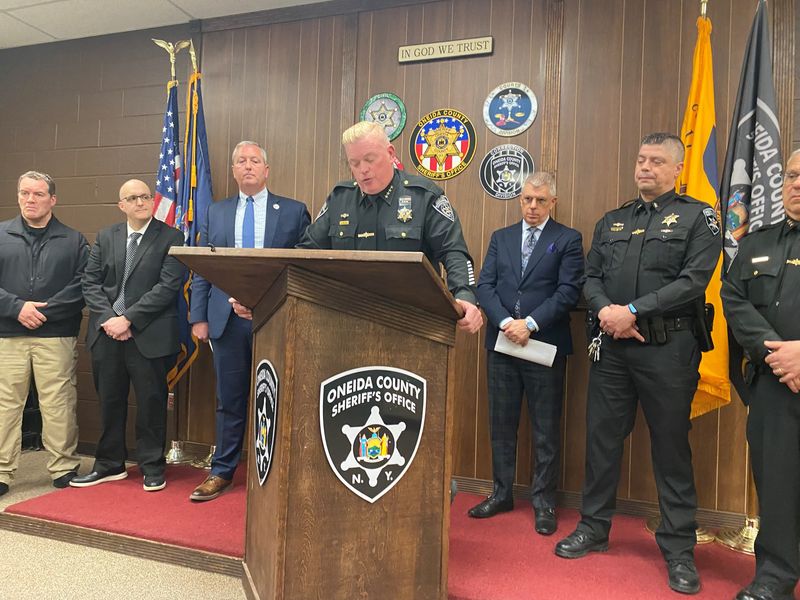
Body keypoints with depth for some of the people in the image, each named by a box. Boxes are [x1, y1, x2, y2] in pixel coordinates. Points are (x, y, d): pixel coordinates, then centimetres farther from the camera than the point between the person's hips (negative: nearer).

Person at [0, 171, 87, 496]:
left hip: (56, 337, -1)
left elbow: (83, 285, -3)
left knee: (58, 405, 2)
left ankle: (64, 469, 13)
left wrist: (44, 311, -11)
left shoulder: (73, 241, 7)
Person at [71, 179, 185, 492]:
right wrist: (107, 318, -8)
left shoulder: (170, 238, -3)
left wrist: (128, 318, -14)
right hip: (106, 332, 4)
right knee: (109, 401, 13)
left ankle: (152, 468, 19)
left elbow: (168, 286, -11)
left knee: (151, 401, 4)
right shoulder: (105, 237, 12)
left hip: (149, 334, -4)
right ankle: (109, 464, 29)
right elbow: (90, 282, 8)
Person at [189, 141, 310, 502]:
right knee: (229, 400, 10)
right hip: (228, 319, 2)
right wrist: (199, 317, 3)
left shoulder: (294, 212, 5)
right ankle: (222, 472, 23)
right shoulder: (216, 213, 13)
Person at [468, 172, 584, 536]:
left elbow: (569, 291, -8)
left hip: (546, 346, -3)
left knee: (546, 429, 6)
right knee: (501, 424, 12)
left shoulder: (568, 240, 2)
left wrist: (529, 324, -17)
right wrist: (506, 322, -13)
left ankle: (543, 500, 20)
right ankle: (501, 493, 26)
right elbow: (485, 285, 3)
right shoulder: (500, 238, 13)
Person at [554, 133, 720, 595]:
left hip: (668, 347, -4)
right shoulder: (612, 221, 15)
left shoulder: (697, 216, 2)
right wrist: (606, 310, -12)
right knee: (602, 438, 10)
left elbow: (694, 280, -11)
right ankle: (594, 529, 26)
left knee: (671, 447, 5)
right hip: (612, 347, 4)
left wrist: (633, 311, -17)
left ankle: (680, 550, 20)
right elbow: (591, 277, 9)